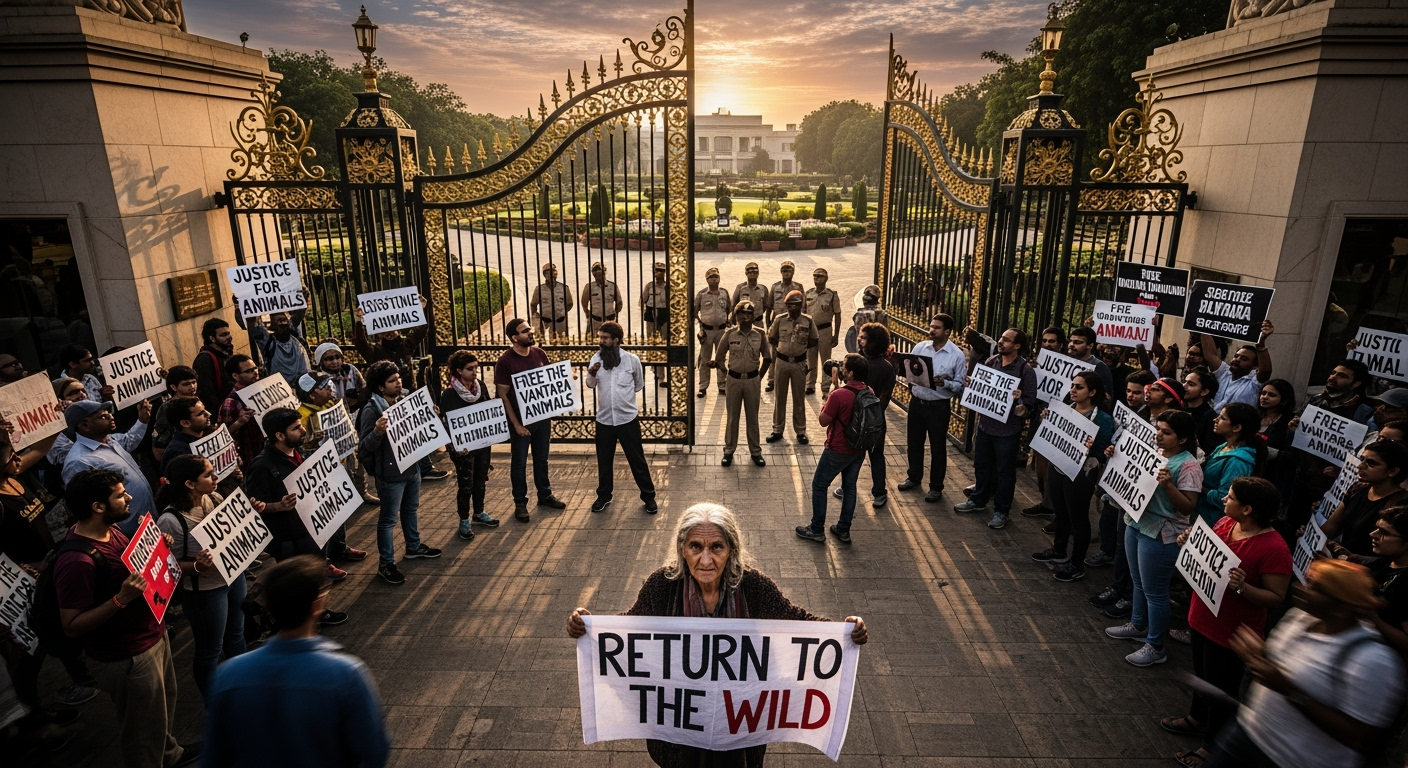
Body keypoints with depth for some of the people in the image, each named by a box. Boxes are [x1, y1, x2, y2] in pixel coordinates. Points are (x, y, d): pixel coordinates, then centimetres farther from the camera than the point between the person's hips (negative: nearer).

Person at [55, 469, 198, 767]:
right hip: (126, 658, -10)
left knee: (166, 702, 30)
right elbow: (71, 625, -26)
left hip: (154, 635, 10)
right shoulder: (76, 560, -30)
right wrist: (121, 599, -36)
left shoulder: (110, 529, -4)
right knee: (144, 729, 11)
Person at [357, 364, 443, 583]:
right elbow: (364, 447, -19)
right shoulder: (372, 410, -19)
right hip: (390, 474, -8)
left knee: (411, 509, 24)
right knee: (389, 518, 4)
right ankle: (386, 564, 16)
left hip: (412, 467, 8)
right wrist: (377, 431, -37)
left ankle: (414, 547, 43)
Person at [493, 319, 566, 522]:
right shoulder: (505, 361, -15)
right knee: (520, 463, 8)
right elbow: (502, 395, -13)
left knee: (541, 459, 18)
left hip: (542, 416, 5)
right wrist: (516, 423, -15)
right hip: (521, 419, -5)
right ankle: (520, 503, 20)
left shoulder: (539, 354, 1)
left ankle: (545, 495, 33)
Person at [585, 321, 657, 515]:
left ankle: (648, 497, 21)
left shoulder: (632, 359, -8)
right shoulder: (596, 358, -1)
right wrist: (591, 374, -17)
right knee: (604, 461, 15)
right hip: (604, 419, 3)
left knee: (637, 460, 6)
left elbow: (639, 385, 9)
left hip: (628, 418, -2)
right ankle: (604, 495, 34)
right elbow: (590, 385, 3)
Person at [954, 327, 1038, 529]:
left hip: (1008, 428, -6)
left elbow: (1031, 400, -12)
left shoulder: (1025, 370, -13)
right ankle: (978, 500, 37)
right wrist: (970, 384, -5)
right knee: (981, 464, 18)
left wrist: (1021, 405, -32)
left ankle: (1001, 511, 21)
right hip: (985, 423, 6)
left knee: (1005, 471, 7)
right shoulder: (991, 361, 3)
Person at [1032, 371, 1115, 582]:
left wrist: (1090, 449, -36)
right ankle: (1059, 551, 41)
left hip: (1080, 475, -7)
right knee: (1060, 513, 22)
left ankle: (1077, 565, 22)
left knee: (1078, 518, 7)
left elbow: (1103, 454, -17)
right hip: (1057, 468, 7)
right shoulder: (1065, 409, 2)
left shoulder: (1103, 419, -16)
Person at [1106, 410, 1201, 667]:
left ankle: (1155, 646, 17)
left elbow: (1188, 507, -20)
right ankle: (1138, 626, 41)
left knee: (1154, 590, 3)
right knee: (1138, 582, 22)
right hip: (1135, 524, 8)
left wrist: (1168, 485, -34)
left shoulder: (1188, 466, -18)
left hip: (1160, 534, -8)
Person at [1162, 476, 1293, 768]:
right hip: (1203, 618, 7)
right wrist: (1189, 542, -8)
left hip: (1231, 632, -7)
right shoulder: (1225, 523, -4)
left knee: (1221, 690, 12)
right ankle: (1198, 719, 50)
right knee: (1201, 674, 27)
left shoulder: (1274, 548, -26)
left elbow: (1277, 598, -21)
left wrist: (1243, 587, -37)